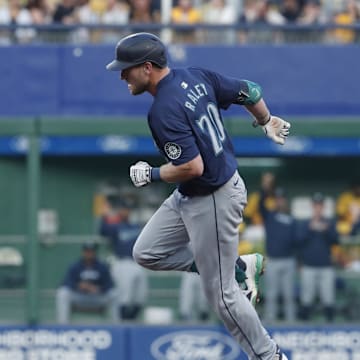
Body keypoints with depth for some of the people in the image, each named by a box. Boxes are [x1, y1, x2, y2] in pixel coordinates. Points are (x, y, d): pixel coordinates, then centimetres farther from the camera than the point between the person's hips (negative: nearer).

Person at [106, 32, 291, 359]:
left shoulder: (163, 111, -26)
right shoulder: (196, 77, -1)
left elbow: (192, 167, -31)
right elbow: (249, 92, 8)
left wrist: (151, 175, -13)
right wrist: (266, 121, 28)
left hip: (213, 202, -10)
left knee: (221, 295, 2)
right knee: (147, 253, 15)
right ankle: (234, 267, 19)